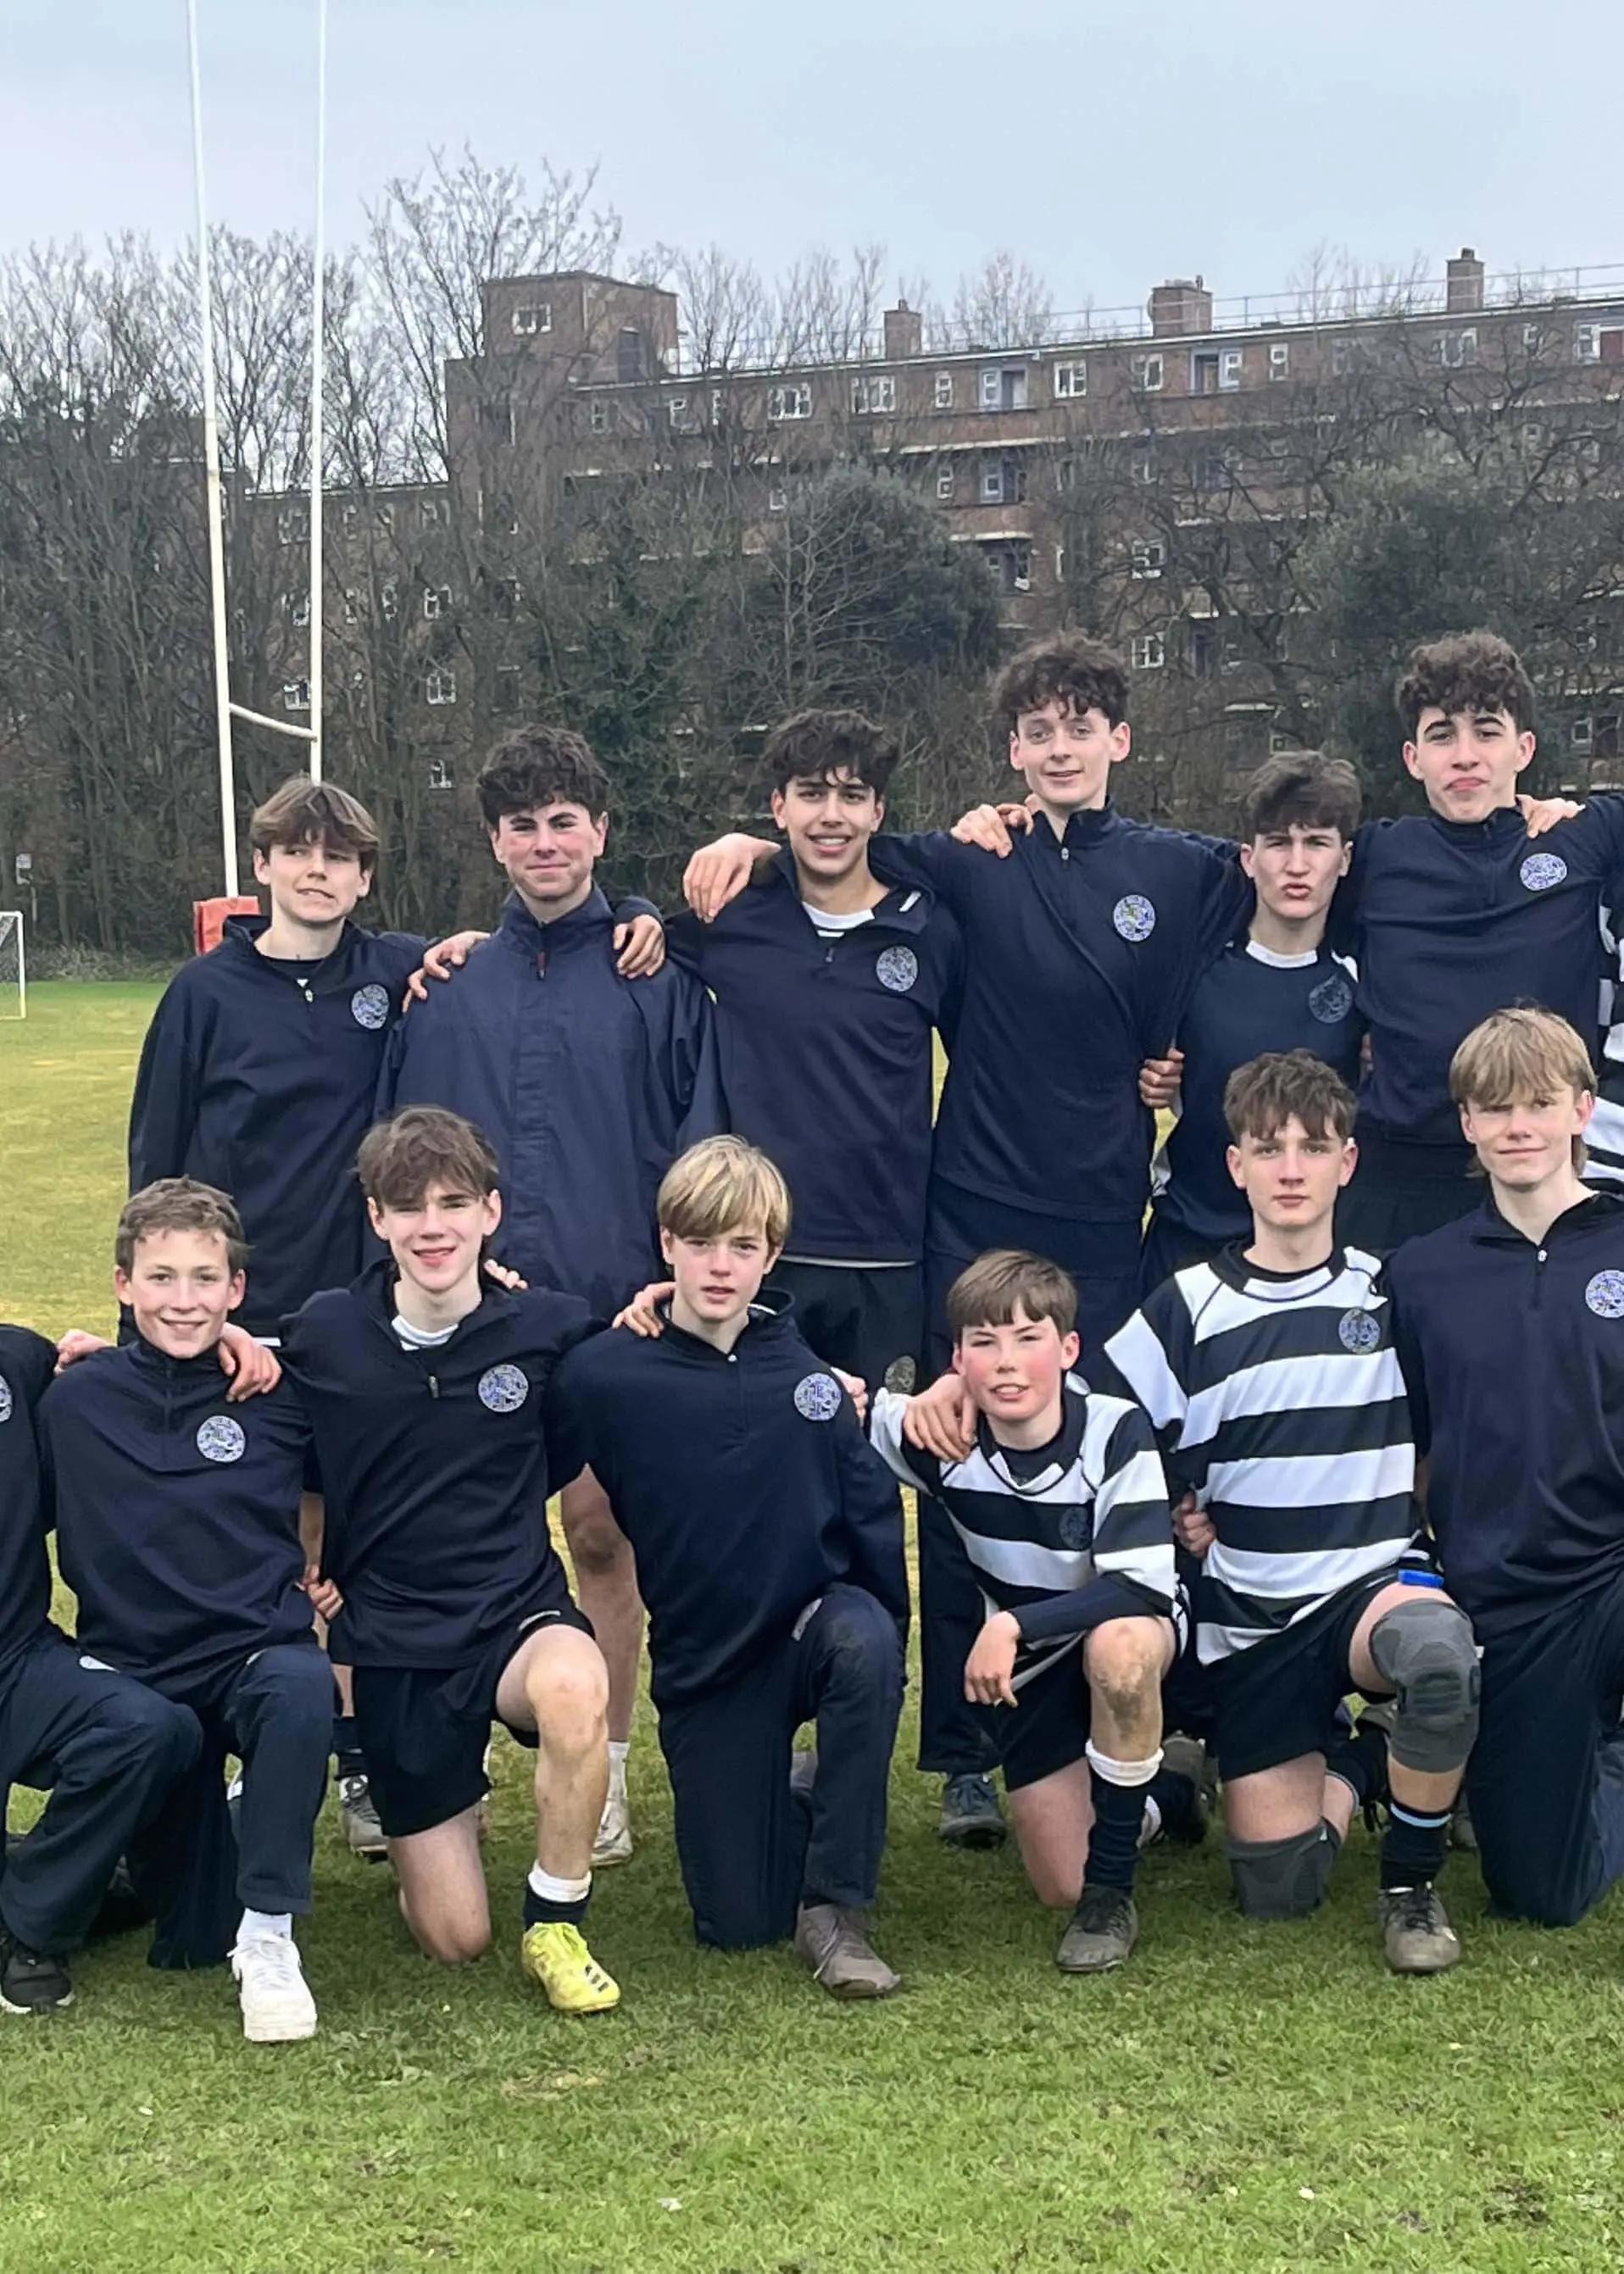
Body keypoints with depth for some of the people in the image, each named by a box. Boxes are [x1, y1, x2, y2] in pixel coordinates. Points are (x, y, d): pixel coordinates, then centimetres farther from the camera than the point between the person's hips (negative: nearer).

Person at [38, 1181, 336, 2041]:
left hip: (256, 1652, -1)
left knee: (300, 1689, -39)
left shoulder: (278, 1389, -2)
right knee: (189, 1941, 2)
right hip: (133, 1671, 1)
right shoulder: (76, 1398, 0)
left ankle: (267, 1931, -26)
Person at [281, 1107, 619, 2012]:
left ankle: (557, 1923, -15)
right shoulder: (324, 1336, -6)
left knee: (572, 1684, -39)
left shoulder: (549, 1327, -8)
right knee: (457, 1938, 1)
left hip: (520, 1613, -1)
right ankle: (454, 1798, 35)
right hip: (392, 1639, 1)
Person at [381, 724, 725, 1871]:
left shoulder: (661, 981, 2)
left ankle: (605, 1775, 17)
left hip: (616, 1311, -2)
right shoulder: (445, 986, 9)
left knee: (605, 1533, 5)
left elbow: (699, 1147, 1)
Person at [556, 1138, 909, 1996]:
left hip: (815, 1626, 0)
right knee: (739, 1922, -1)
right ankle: (792, 1801, 36)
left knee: (863, 1638, -37)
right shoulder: (604, 1376, -10)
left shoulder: (805, 1372, -7)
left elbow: (871, 1510, -3)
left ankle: (834, 1906, -17)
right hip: (702, 1662, 0)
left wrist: (882, 1645, -9)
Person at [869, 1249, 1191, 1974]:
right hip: (1029, 1667, 4)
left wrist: (1013, 1624, -38)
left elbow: (1141, 1588, -31)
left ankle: (1113, 1889, -21)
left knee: (1117, 1645, -40)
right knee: (1060, 1886, -1)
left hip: (1132, 1634, -3)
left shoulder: (1115, 1431, -26)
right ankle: (1162, 1790, 33)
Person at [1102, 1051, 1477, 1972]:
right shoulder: (1189, 1309, -2)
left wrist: (1410, 1507, -4)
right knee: (1280, 1888, -5)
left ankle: (1414, 1880, -12)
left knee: (1439, 1648, -39)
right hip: (1252, 1619, 1)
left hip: (1380, 1579, -1)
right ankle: (1351, 1765, 29)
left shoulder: (1394, 1294, 1)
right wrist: (1171, 1517, -9)